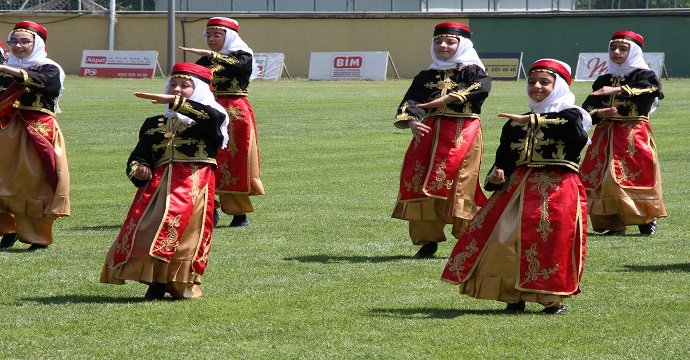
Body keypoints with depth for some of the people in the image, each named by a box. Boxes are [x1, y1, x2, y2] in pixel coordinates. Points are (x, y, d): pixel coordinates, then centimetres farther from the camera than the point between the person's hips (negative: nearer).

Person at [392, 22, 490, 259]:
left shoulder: (471, 72, 4)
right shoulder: (426, 77, 17)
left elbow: (482, 87, -20)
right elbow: (410, 103, 3)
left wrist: (445, 99, -30)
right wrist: (411, 122, -21)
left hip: (463, 134, -4)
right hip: (429, 133, 4)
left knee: (461, 187, -9)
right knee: (420, 186, -1)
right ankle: (428, 240, 9)